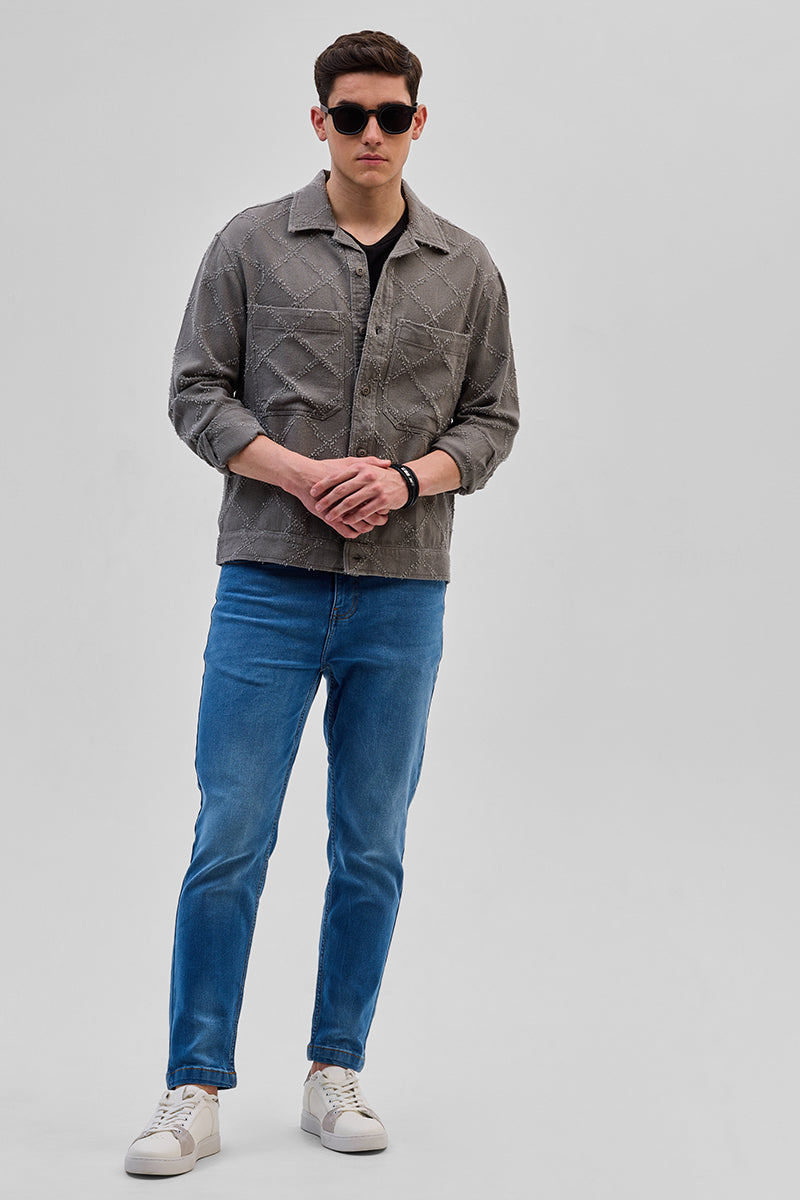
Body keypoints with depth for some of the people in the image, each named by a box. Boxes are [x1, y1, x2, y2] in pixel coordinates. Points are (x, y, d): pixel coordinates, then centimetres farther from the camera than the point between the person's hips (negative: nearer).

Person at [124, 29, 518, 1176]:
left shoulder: (466, 268, 8)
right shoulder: (252, 246, 2)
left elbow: (493, 417, 10)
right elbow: (197, 393, 2)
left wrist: (408, 477, -9)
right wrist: (301, 474, -13)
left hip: (404, 595, 2)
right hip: (270, 580, -2)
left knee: (371, 852, 8)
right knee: (230, 842, -3)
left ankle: (336, 1074, 22)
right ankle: (196, 1090, 7)